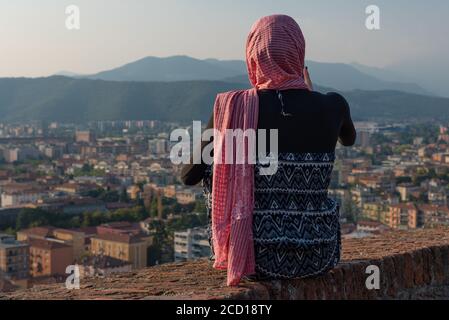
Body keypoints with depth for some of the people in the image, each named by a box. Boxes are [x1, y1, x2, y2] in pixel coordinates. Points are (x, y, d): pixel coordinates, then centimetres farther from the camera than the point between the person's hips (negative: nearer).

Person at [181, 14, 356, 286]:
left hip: (256, 258, -2)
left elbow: (189, 175, 1)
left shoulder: (234, 108, -12)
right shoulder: (333, 106, -7)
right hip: (319, 258, 2)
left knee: (211, 174, 26)